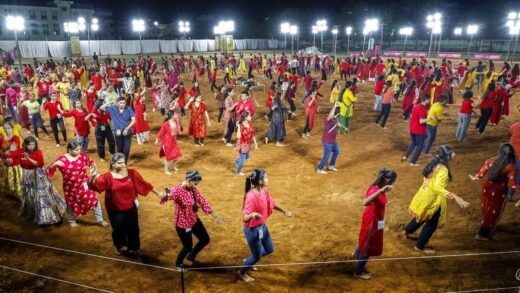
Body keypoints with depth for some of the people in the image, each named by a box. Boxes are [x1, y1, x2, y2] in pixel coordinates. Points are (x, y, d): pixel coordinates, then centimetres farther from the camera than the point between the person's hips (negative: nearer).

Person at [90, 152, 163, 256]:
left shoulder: (131, 173, -11)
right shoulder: (108, 176, -15)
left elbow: (144, 184, -2)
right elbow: (94, 186, -24)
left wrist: (158, 194, 2)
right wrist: (93, 176, -46)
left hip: (130, 207, 2)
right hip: (115, 209, -2)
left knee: (133, 229, 16)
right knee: (118, 229, 16)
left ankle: (133, 248, 42)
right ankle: (120, 246, 46)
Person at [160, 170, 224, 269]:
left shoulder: (193, 189, -3)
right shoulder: (177, 190, -25)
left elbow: (202, 201, 4)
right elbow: (169, 196, -42)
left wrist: (214, 215, 7)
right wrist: (167, 195, -67)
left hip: (194, 220, 8)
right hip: (182, 224, -7)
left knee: (205, 240, 17)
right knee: (188, 247, 9)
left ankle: (191, 256, 43)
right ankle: (178, 263, 41)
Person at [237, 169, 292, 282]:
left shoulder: (264, 191, -6)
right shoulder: (251, 196, -32)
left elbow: (272, 203, 12)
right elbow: (244, 218, -36)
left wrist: (284, 211, 18)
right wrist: (252, 214, -57)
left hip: (262, 226, 8)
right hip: (252, 230, -8)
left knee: (269, 249, 24)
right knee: (257, 256, 11)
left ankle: (249, 260, 47)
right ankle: (241, 272, 38)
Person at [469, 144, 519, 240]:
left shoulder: (490, 160, -9)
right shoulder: (511, 167, -21)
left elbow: (481, 174, -1)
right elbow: (512, 185, -21)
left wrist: (474, 178, 18)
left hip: (487, 187, 5)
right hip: (499, 191, -5)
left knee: (486, 209, 25)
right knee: (493, 212, 12)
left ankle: (488, 227, 49)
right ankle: (482, 233, 20)